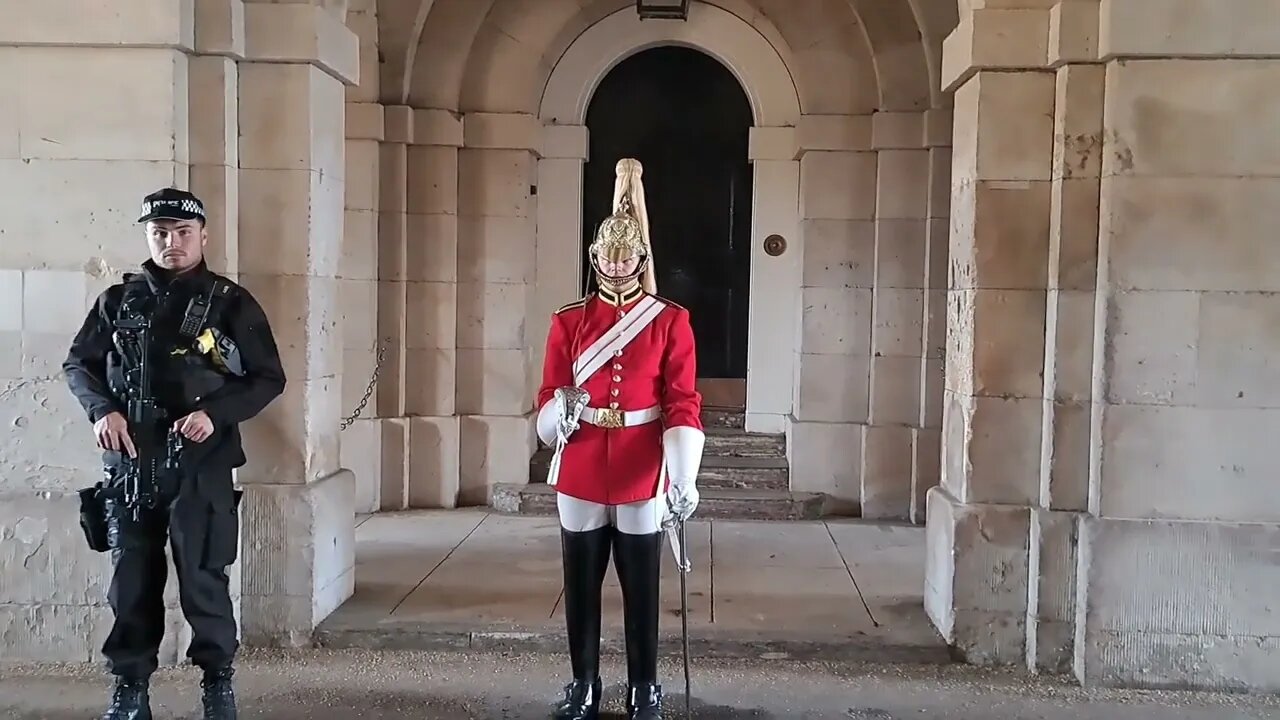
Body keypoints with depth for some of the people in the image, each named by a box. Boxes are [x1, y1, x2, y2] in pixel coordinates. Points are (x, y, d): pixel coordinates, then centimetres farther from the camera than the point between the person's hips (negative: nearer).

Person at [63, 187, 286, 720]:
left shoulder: (231, 303, 0)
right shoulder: (118, 300, 8)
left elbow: (269, 378, 1)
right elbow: (78, 363, 13)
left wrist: (216, 412, -14)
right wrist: (102, 410, -6)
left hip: (200, 466, -3)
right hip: (128, 462, 3)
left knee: (202, 580, 0)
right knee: (131, 580, 9)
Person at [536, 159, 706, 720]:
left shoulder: (670, 321, -1)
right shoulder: (569, 321, 4)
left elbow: (683, 405, -7)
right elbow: (548, 400, 3)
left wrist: (683, 477, -18)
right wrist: (561, 410, -22)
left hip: (643, 479, -2)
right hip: (580, 479, 2)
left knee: (642, 590, 7)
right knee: (581, 588, 10)